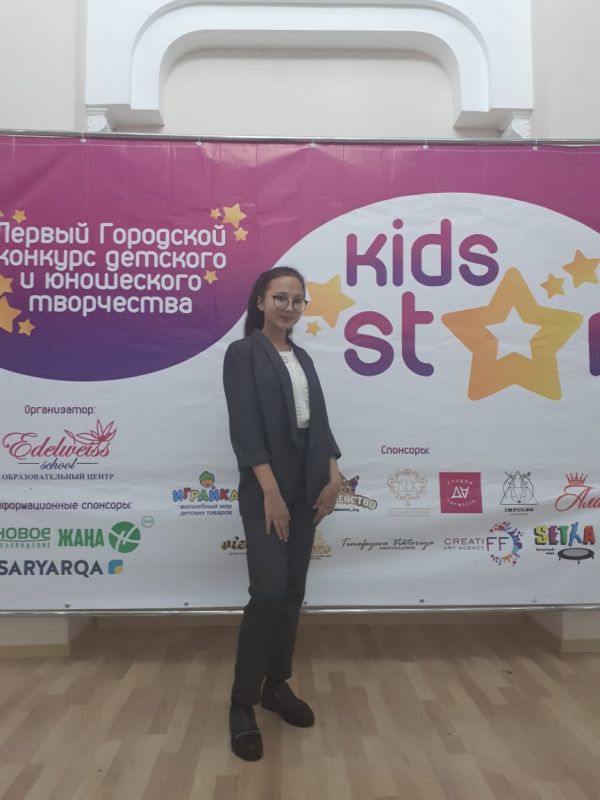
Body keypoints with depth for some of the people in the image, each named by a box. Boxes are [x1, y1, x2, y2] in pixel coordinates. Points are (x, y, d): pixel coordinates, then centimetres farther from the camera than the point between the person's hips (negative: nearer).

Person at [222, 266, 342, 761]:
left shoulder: (303, 358, 14)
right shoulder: (243, 353, -4)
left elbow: (319, 421, 12)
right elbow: (245, 427, -13)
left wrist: (333, 477, 1)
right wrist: (270, 491, -18)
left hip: (307, 486, 7)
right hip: (266, 488, -6)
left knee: (293, 593, 11)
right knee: (268, 592, -10)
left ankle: (277, 685, 27)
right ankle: (242, 704, 7)